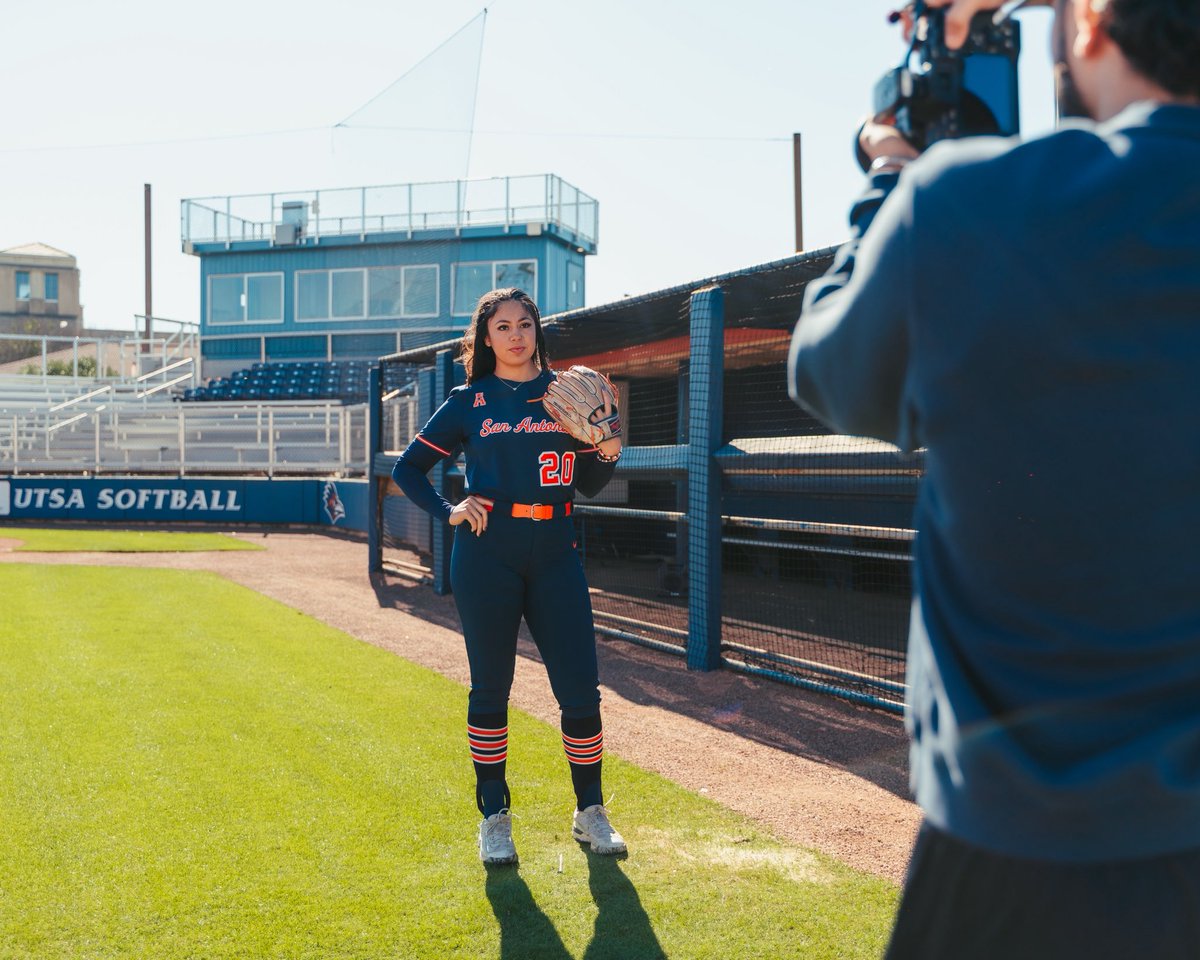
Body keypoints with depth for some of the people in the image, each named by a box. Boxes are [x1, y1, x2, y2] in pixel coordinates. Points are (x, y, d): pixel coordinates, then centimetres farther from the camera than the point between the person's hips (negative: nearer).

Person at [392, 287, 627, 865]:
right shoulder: (469, 402, 6)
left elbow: (590, 484, 13)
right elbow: (408, 468, 12)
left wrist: (609, 451, -7)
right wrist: (448, 513, -2)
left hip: (554, 554, 1)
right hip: (488, 554, -1)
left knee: (581, 689, -1)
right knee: (490, 689, 5)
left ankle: (589, 812, 16)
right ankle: (494, 816, 18)